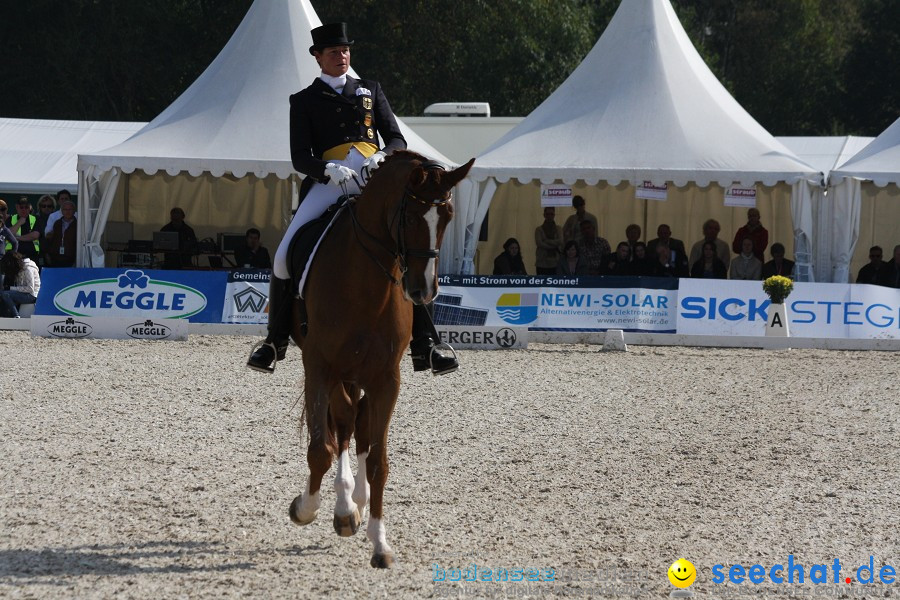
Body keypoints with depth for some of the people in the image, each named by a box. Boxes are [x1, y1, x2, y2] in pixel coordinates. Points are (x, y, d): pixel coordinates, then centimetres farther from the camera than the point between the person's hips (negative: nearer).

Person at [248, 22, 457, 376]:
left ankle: (425, 345, -14)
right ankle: (276, 341, 0)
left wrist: (383, 156, -11)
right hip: (328, 183, -1)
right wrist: (329, 170, -19)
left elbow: (397, 139, 14)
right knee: (286, 254, -15)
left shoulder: (369, 91, 21)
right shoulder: (304, 101, 13)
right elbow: (300, 158, 3)